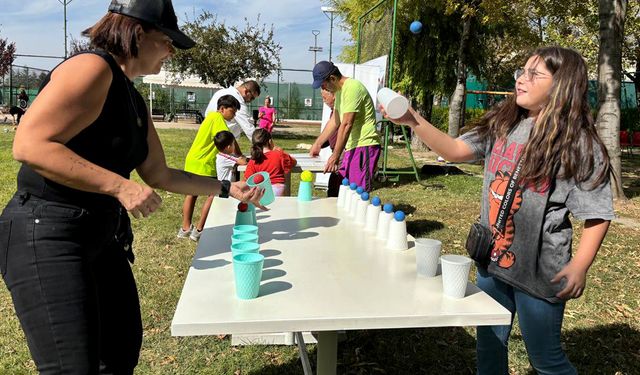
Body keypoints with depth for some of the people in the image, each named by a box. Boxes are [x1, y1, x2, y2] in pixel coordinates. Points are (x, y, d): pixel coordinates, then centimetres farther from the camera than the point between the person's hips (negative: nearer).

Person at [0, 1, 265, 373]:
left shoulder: (134, 100, 14)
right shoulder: (92, 67, -14)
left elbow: (159, 175, 19)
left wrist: (227, 188, 19)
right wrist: (120, 186, -24)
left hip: (103, 237, 9)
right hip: (47, 235, -9)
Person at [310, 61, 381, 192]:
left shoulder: (352, 88, -17)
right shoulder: (339, 90, 15)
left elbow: (346, 125, -21)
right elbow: (335, 121, 21)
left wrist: (335, 156, -20)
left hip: (364, 146, -10)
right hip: (352, 146, 10)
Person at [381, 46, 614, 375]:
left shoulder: (579, 144, -13)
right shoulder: (502, 125, 2)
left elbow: (597, 215, -10)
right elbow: (455, 150, 2)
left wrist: (579, 267, -18)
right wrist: (414, 121, -9)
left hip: (539, 273, -5)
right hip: (491, 261, 6)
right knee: (488, 346, 21)